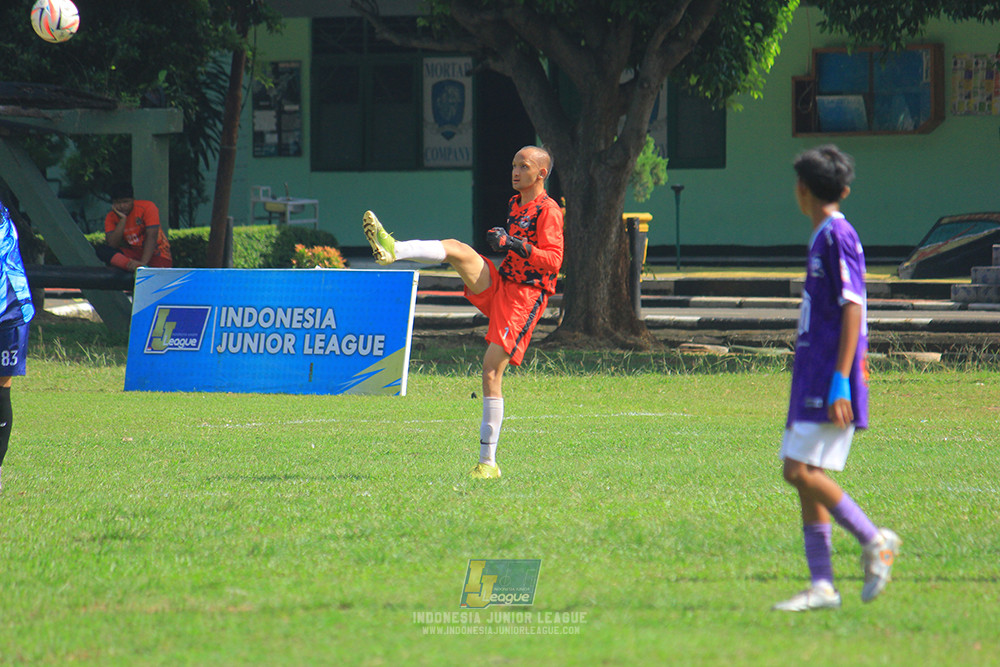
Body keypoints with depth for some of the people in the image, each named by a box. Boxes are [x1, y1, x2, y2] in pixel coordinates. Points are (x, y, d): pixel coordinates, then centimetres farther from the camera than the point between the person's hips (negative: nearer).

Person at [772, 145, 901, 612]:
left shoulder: (838, 237, -12)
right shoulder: (823, 237, 17)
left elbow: (852, 310, -18)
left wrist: (840, 381, -22)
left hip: (830, 380, -10)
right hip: (812, 378, 10)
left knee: (801, 470, -14)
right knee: (805, 477, 6)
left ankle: (874, 542, -7)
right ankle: (821, 586, 6)